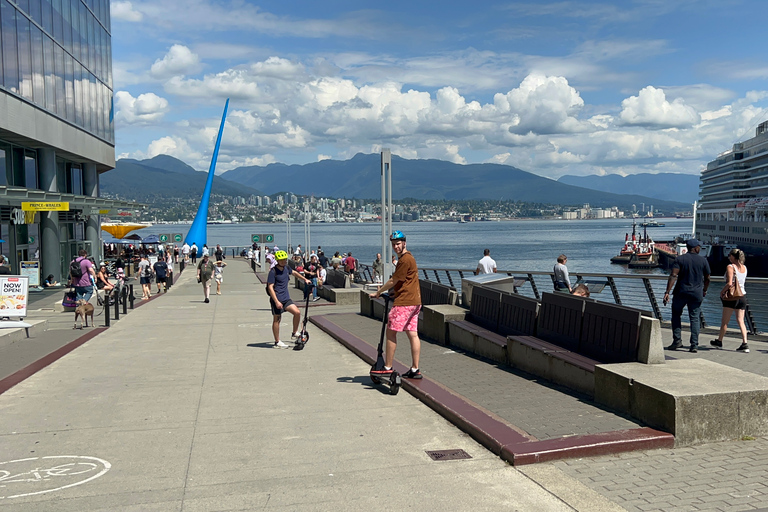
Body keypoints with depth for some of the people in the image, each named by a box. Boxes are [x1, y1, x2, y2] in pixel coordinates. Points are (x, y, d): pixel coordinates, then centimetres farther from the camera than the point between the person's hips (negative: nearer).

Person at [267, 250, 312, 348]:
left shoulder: (286, 268, 8)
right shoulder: (273, 271, -13)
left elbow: (294, 272, 31)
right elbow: (270, 287, -17)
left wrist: (305, 279, 35)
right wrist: (276, 301, -23)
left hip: (286, 298, 6)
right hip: (277, 299, -6)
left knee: (297, 312, -9)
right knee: (277, 320, 1)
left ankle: (294, 333, 9)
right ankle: (277, 342, 11)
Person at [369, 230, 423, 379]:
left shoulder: (405, 259, -15)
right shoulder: (408, 258, 18)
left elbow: (393, 281, -11)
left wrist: (378, 292, -1)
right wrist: (385, 288, 19)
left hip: (404, 302, -10)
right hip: (414, 301, 10)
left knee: (391, 332, -3)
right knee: (413, 334, 7)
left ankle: (387, 367, 2)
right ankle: (415, 370, 9)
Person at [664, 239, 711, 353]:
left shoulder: (679, 259, -2)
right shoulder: (703, 261, 2)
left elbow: (673, 276, -12)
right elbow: (707, 279, 9)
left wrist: (667, 292, -15)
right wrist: (704, 291, 26)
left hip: (681, 292, -1)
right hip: (696, 294, 1)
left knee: (676, 315, 14)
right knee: (695, 319, 5)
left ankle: (677, 340, 7)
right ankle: (694, 345, 2)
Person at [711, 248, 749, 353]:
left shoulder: (730, 267, -13)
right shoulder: (744, 268, 7)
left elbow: (729, 283, -20)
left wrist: (722, 292, -8)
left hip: (732, 297, -6)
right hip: (743, 296, 6)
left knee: (725, 321, 7)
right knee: (741, 321, 6)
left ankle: (719, 341, 20)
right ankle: (745, 344, -4)